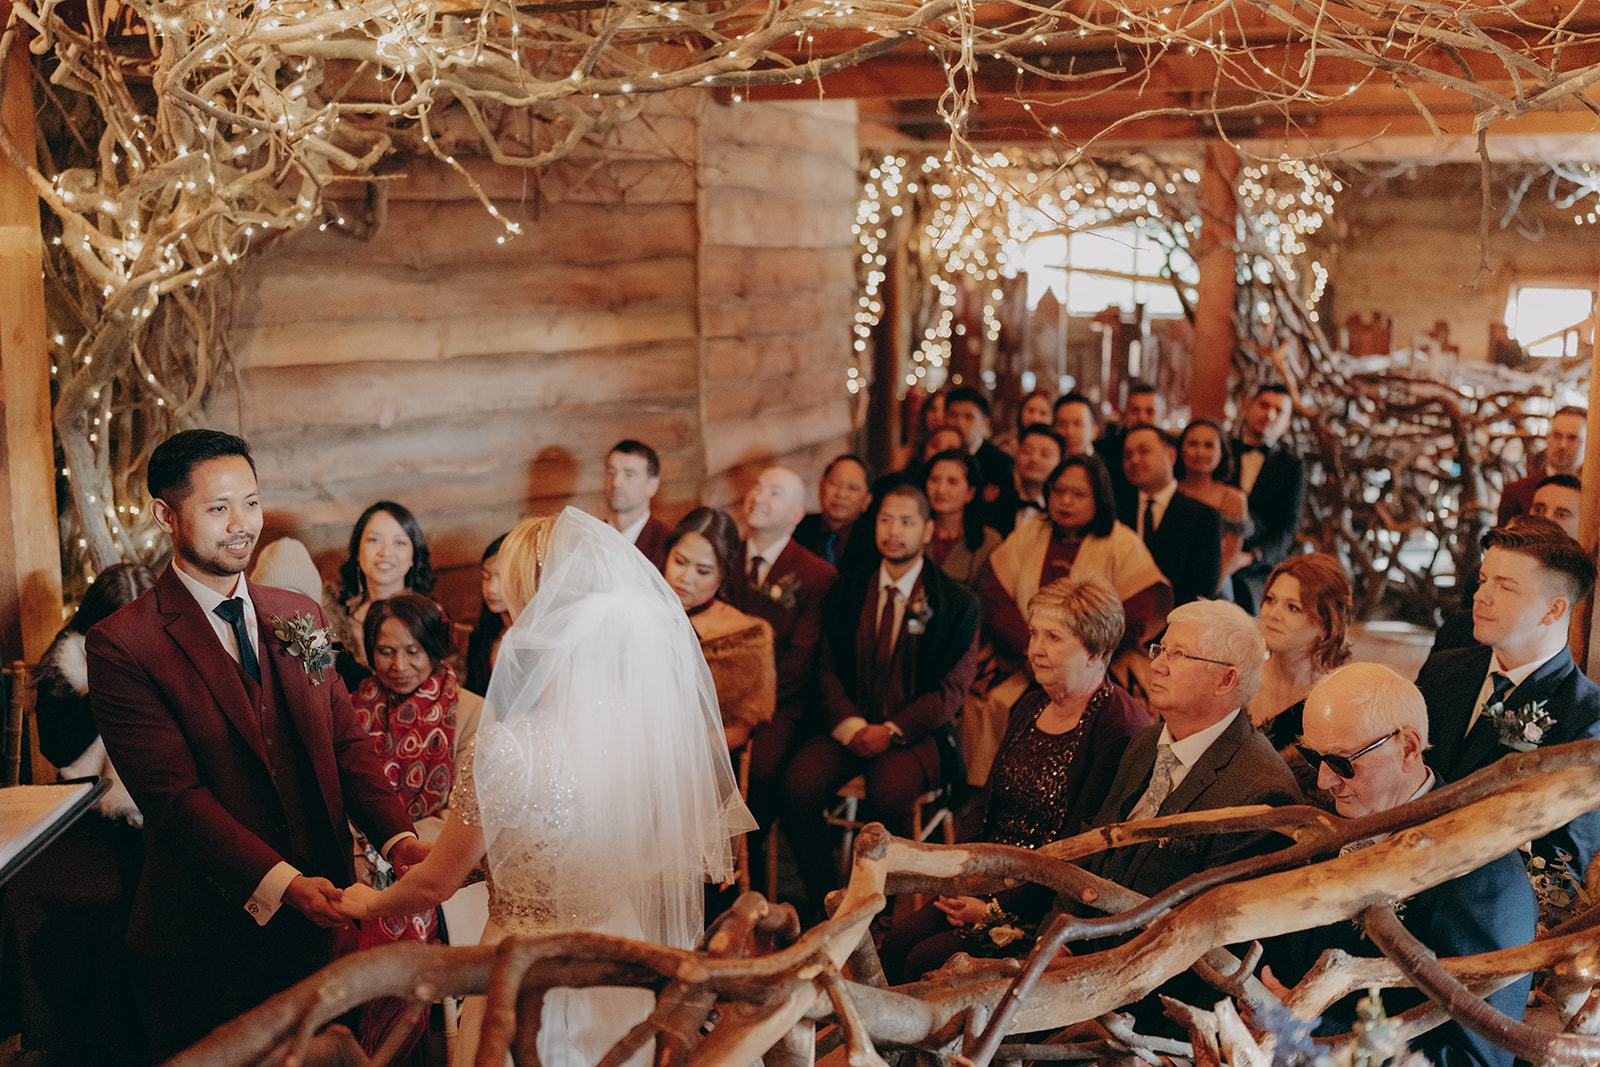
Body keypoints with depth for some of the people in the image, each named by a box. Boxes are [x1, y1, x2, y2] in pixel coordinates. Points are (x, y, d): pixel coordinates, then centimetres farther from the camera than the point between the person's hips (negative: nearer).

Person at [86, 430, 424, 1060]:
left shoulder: (300, 616, 7)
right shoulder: (121, 646, -12)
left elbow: (345, 743, 5)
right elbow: (175, 795, -18)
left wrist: (396, 837, -12)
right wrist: (281, 883, -28)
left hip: (316, 916, 5)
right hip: (209, 931, -4)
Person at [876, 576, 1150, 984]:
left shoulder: (1122, 732, -16)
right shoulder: (1030, 705, 11)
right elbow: (985, 802, 16)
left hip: (1050, 908, -7)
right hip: (990, 881, 7)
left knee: (928, 960, -21)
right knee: (897, 941, -14)